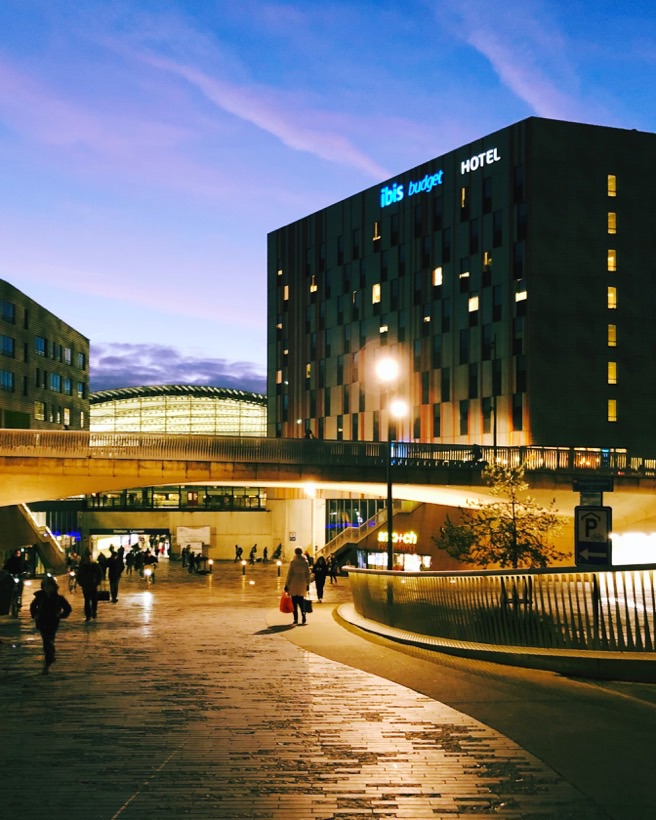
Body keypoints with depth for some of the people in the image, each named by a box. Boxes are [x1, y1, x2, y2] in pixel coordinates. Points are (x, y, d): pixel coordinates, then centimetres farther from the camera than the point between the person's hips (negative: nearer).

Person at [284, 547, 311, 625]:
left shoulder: (292, 562, -8)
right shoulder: (305, 562, 1)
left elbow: (289, 574, -7)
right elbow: (307, 574, 4)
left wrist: (286, 584, -2)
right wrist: (308, 584, 12)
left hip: (294, 584, -3)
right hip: (302, 583, 3)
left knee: (294, 602, 4)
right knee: (301, 601, 13)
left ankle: (296, 619, 0)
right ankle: (303, 617, -5)